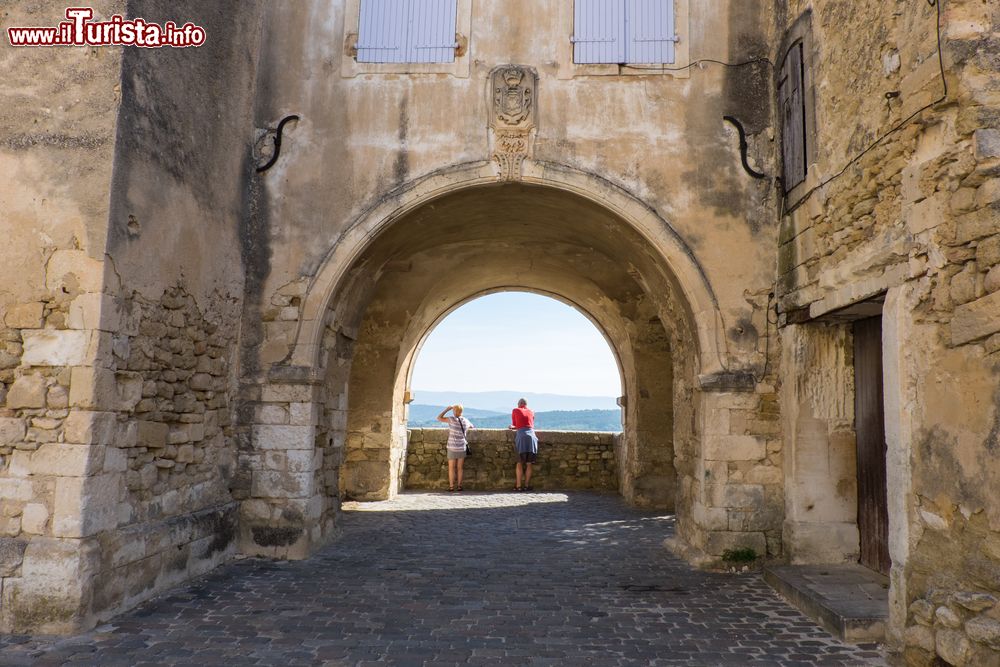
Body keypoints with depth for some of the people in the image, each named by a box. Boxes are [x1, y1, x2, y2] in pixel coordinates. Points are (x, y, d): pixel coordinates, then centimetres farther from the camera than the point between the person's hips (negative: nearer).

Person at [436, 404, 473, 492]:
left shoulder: (452, 420, -12)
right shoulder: (466, 421, 3)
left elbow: (439, 418, -6)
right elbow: (473, 428, 24)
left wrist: (447, 409, 0)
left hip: (452, 448, -4)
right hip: (462, 448, 4)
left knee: (451, 468, 5)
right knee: (459, 468, 11)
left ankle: (451, 486, 5)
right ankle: (459, 486, 11)